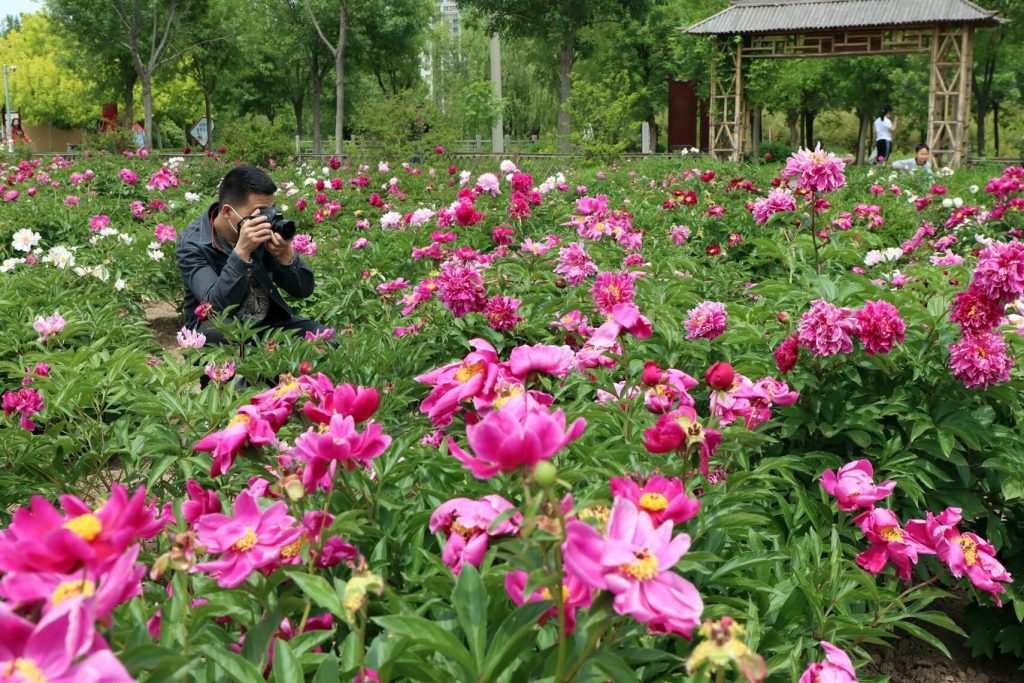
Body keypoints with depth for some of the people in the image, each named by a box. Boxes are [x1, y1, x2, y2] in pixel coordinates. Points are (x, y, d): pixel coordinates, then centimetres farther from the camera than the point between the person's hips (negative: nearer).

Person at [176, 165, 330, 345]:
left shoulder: (268, 231, -8)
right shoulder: (192, 242, -18)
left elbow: (303, 290, -5)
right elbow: (216, 306, -30)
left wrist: (286, 255, -25)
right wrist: (241, 251, -39)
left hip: (269, 322, 3)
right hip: (216, 327, -3)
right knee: (218, 332, -37)